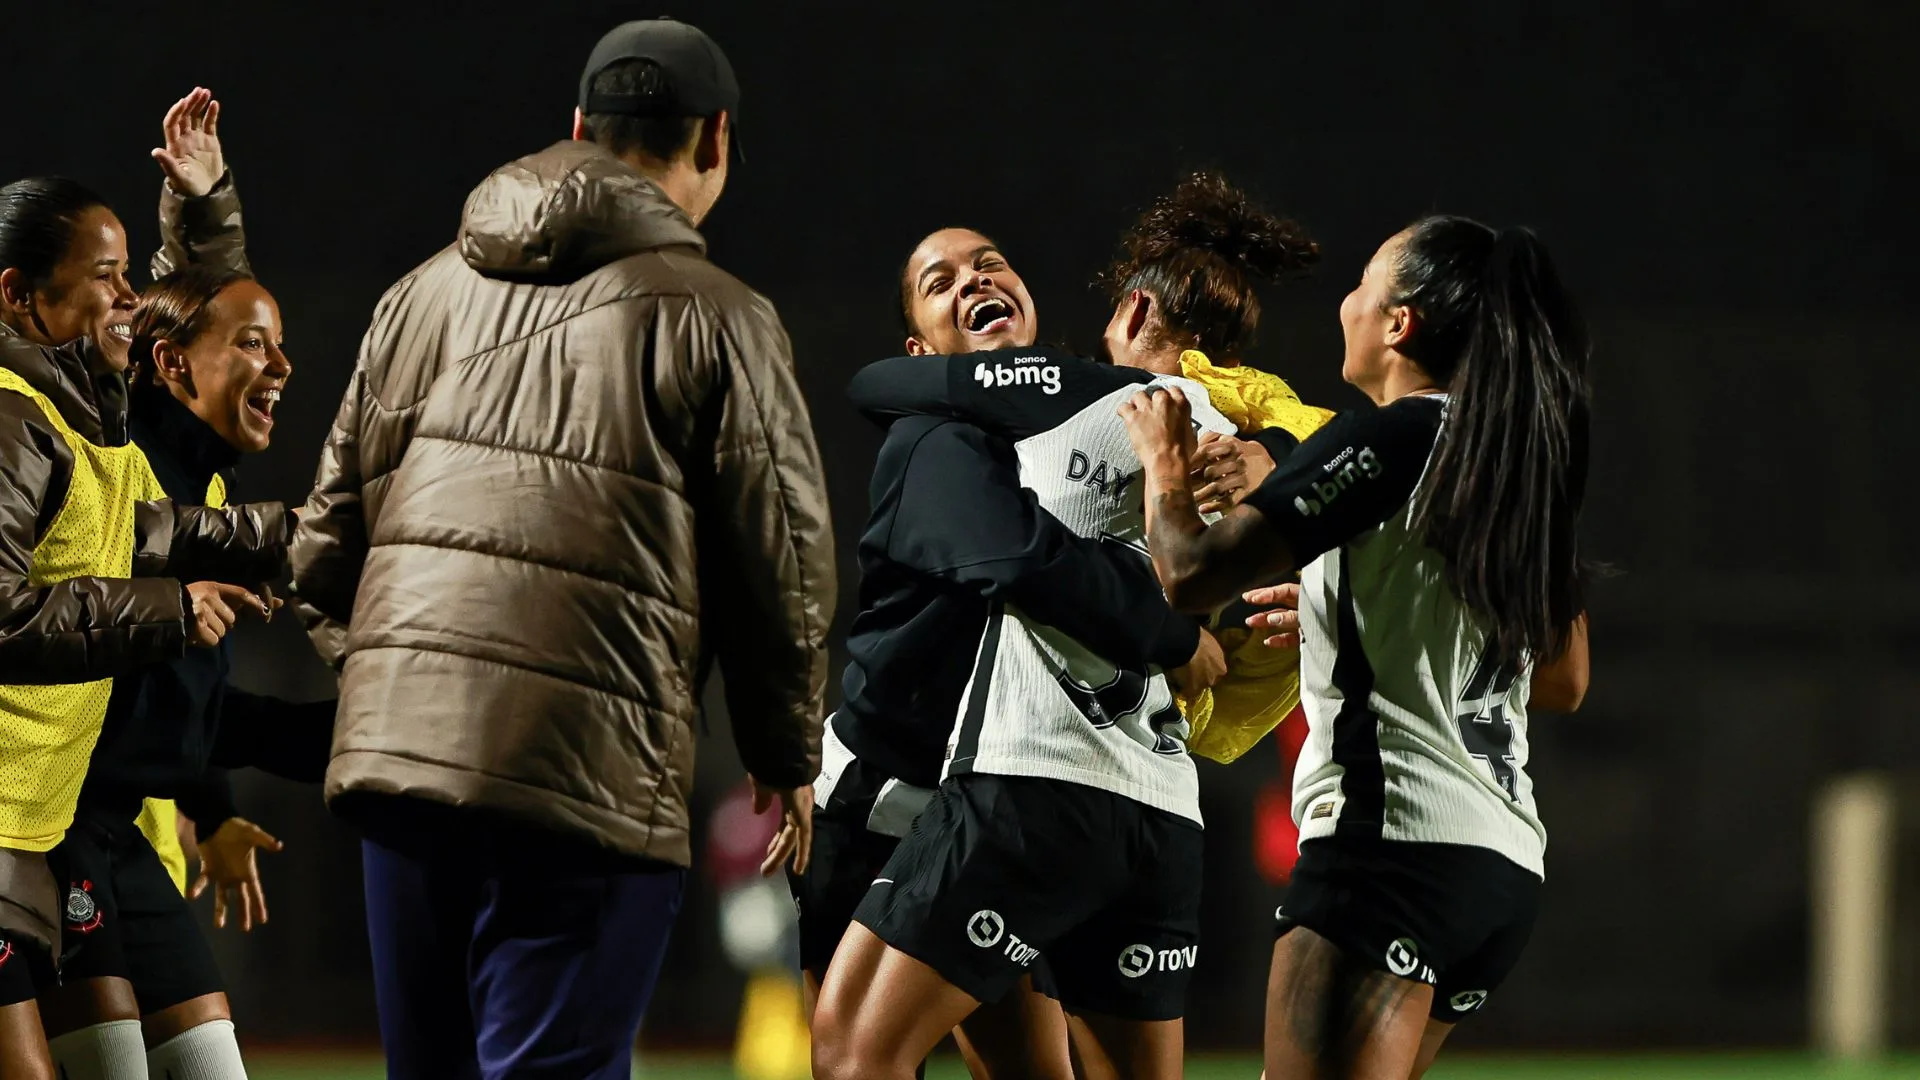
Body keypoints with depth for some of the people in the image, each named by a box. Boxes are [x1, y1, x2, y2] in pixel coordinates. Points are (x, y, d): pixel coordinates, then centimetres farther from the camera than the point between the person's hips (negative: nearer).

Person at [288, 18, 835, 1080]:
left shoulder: (429, 291, 16)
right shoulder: (710, 317, -2)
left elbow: (329, 532, 19)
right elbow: (780, 556, 0)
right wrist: (786, 755, 13)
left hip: (398, 743, 6)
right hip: (587, 766, -6)